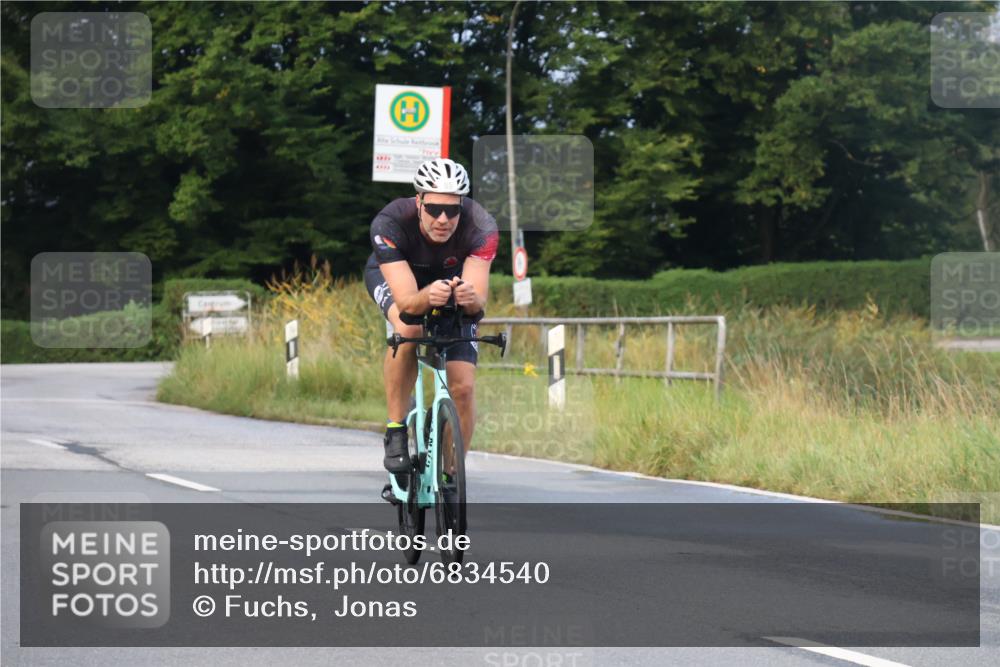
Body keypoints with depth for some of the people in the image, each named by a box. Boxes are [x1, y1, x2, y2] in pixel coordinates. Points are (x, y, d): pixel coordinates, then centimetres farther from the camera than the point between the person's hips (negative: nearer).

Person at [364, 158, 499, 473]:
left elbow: (479, 300, -43)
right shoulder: (389, 223, -39)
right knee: (408, 329, -36)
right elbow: (406, 302, -45)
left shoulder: (481, 228, -35)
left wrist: (470, 298, -65)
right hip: (392, 275, -2)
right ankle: (395, 432, -18)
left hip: (452, 279, 2)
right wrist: (428, 297, -67)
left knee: (463, 387, -11)